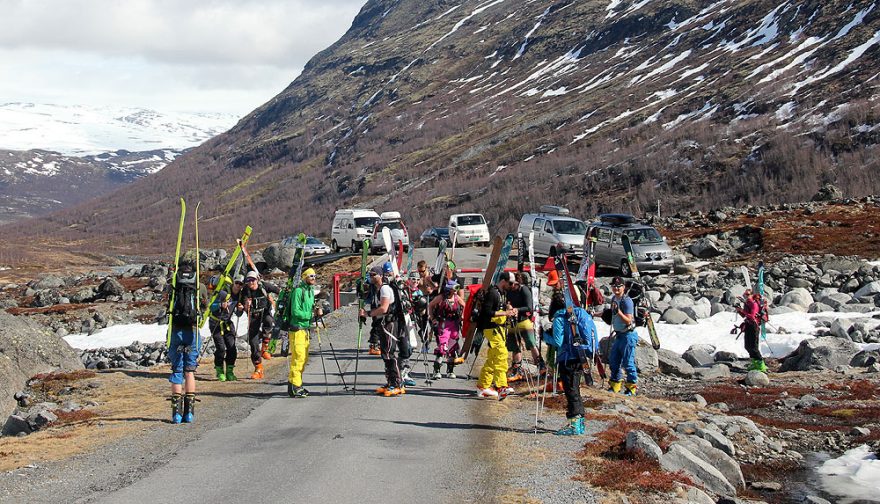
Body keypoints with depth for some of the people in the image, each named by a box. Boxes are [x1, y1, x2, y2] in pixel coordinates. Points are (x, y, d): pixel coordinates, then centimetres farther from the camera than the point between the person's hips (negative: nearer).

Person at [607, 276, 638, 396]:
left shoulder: (627, 301, -17)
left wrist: (618, 311, -34)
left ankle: (631, 388, 5)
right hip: (619, 335, 9)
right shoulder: (614, 299, 10)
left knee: (628, 362, -5)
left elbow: (629, 320, -22)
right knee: (613, 360, 13)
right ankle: (615, 385, 24)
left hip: (628, 335, -9)